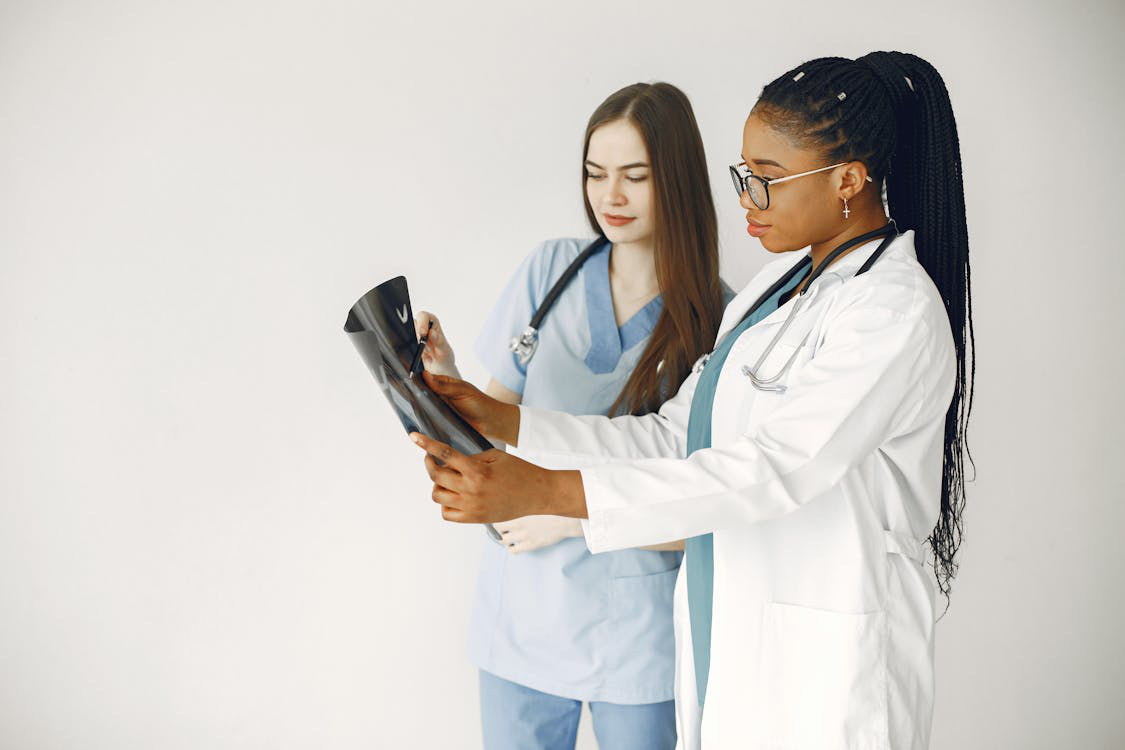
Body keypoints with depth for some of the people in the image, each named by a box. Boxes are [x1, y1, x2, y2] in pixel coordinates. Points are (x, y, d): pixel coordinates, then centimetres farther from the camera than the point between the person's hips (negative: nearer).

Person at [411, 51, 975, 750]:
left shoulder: (896, 313, -18)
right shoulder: (782, 282, 10)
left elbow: (772, 469, -27)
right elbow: (674, 436, 7)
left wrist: (544, 490, -32)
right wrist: (500, 420, -2)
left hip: (822, 673, -7)